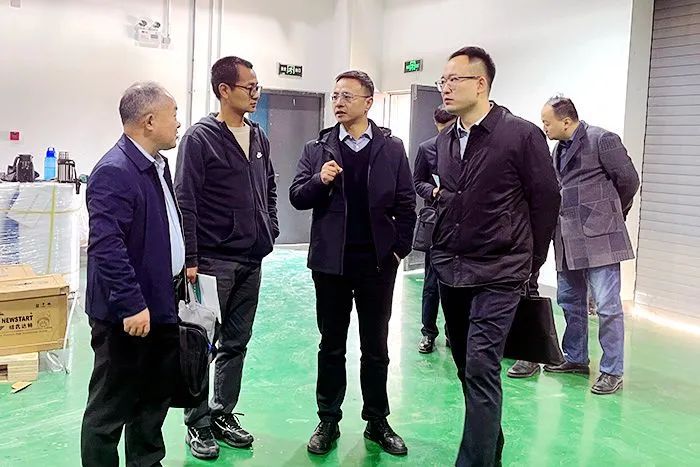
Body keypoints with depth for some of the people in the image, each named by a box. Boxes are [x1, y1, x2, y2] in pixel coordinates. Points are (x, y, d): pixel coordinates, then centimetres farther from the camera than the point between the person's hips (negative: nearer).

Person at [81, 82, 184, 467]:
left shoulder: (157, 164, 10)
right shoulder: (114, 172, -20)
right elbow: (106, 247, -27)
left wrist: (183, 265, 20)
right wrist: (132, 305, -27)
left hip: (161, 304, 10)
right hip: (128, 315, -10)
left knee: (156, 396, 21)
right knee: (110, 408, 5)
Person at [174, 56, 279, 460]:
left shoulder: (258, 137, 10)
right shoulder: (201, 138, -9)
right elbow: (186, 202, -13)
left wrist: (270, 229, 11)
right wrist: (191, 259, -16)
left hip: (251, 260, 6)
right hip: (213, 260, -6)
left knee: (237, 343, 14)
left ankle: (224, 414, 28)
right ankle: (198, 423, 18)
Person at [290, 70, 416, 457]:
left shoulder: (392, 148, 2)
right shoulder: (317, 148, 4)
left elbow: (405, 204, 2)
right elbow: (296, 197, 1)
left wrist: (400, 249, -4)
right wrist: (319, 181, -17)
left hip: (378, 262, 0)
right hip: (331, 261, 1)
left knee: (376, 346, 10)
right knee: (331, 345, 10)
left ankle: (377, 421, 23)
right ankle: (328, 421, 22)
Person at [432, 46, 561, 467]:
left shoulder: (522, 135, -10)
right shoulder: (445, 140, 9)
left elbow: (547, 200, -6)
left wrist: (529, 262, 0)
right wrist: (444, 253, 14)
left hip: (498, 275, -6)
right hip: (450, 271, 7)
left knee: (481, 371, -10)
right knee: (469, 368, 14)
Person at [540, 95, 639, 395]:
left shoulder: (602, 140, -8)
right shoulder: (560, 149, 14)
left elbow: (629, 181, -3)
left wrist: (611, 214, 9)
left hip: (599, 238, -8)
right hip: (568, 240, 8)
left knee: (607, 306, -4)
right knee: (569, 301, 15)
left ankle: (612, 371, 5)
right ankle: (575, 359, 30)